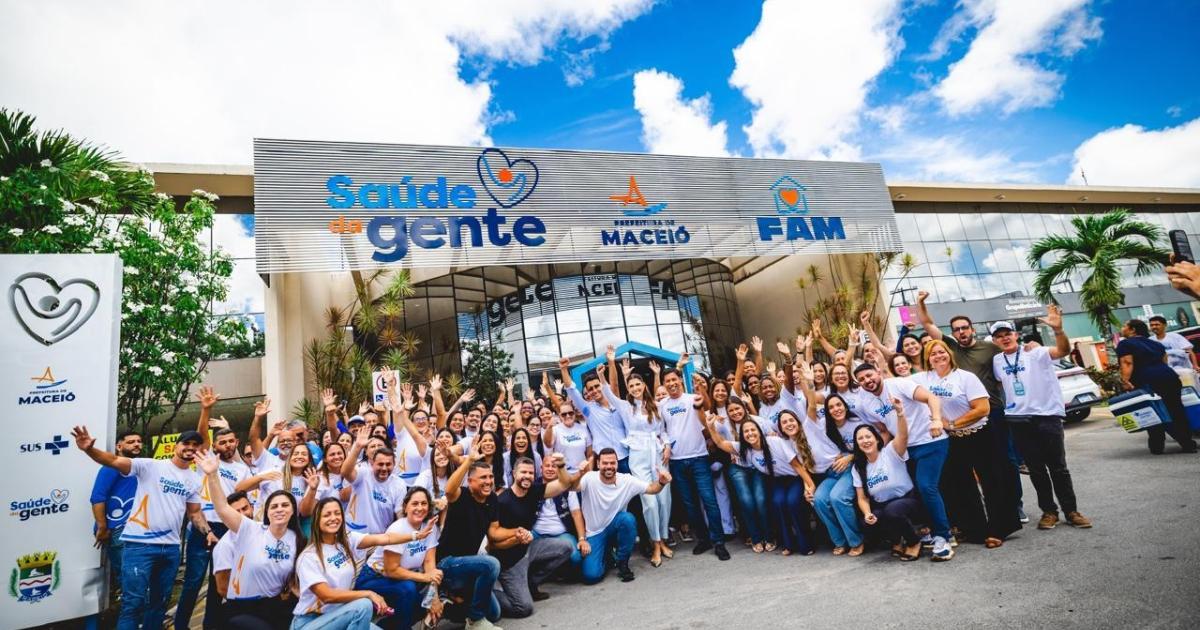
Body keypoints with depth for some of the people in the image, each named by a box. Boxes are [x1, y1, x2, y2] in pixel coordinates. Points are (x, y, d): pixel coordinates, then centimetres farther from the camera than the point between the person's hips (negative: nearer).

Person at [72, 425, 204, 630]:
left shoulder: (195, 480, 10)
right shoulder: (151, 466, -5)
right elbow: (115, 461, -17)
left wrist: (208, 532, -1)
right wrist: (89, 449, -35)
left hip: (171, 548, 5)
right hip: (140, 545, -5)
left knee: (159, 601, 17)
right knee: (134, 602, -5)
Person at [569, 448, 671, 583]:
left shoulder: (626, 481, -12)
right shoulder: (590, 479, -20)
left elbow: (651, 489, -8)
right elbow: (571, 487, -38)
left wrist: (661, 482, -32)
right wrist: (580, 473, -60)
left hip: (614, 527, 2)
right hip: (594, 533, -2)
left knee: (627, 518, -33)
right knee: (591, 575, -20)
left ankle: (622, 562, -7)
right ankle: (606, 554, 16)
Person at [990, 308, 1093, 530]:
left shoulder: (1035, 353, -5)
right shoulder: (997, 361, 7)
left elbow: (1063, 350, -23)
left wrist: (1058, 329, -41)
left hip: (1047, 415, -3)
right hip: (1018, 420, 3)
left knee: (1058, 467, 4)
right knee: (1036, 470, 9)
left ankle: (1071, 511, 17)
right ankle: (1049, 511, 20)